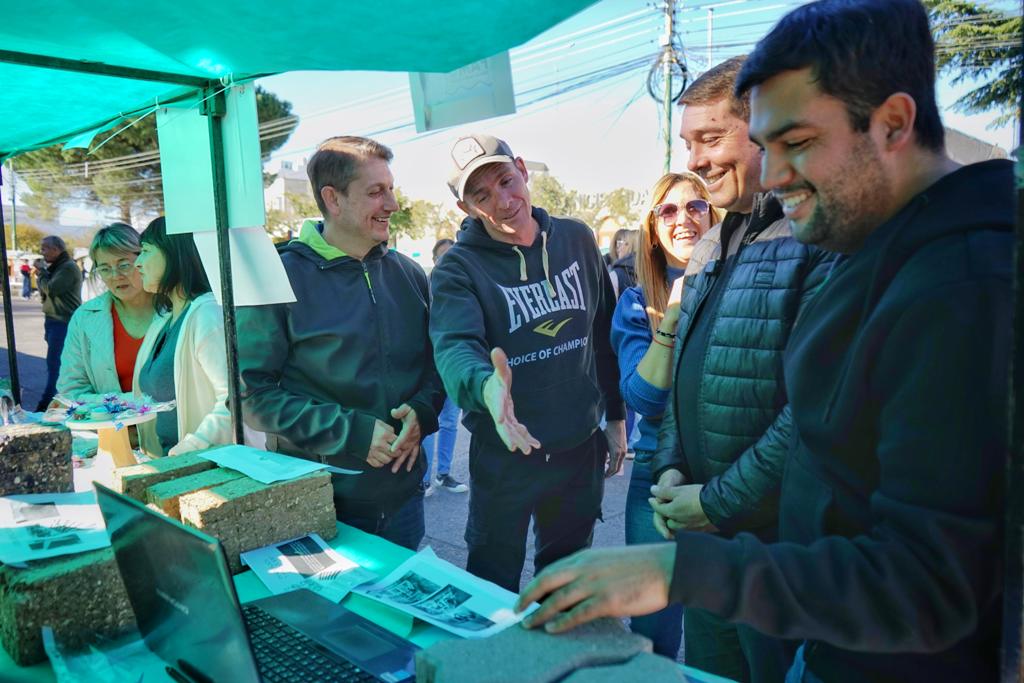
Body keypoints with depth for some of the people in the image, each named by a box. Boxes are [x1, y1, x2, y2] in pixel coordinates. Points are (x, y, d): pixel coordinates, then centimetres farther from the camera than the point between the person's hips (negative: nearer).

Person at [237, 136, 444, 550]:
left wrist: (422, 412, -10)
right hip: (317, 502, -4)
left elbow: (436, 359, 11)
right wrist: (350, 433, -21)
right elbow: (253, 394, -14)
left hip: (403, 491, 5)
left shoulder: (408, 274, 4)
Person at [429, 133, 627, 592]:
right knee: (494, 590, 14)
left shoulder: (577, 239, -1)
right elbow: (455, 346, -30)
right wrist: (484, 384, -53)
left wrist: (616, 416, 9)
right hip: (505, 456, -3)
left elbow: (605, 334, 7)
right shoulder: (458, 269, -14)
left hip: (582, 448, 4)